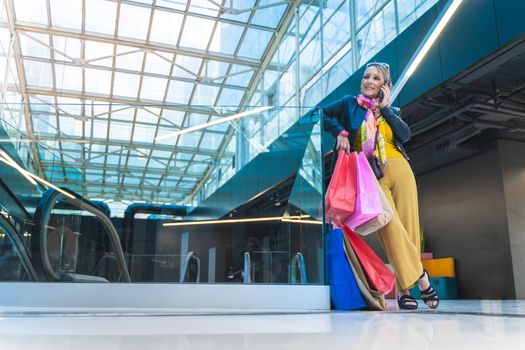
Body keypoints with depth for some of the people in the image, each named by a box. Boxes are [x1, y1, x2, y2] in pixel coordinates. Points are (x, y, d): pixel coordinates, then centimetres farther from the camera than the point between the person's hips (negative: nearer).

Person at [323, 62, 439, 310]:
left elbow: (405, 135, 2)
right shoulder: (350, 103, 14)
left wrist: (385, 108, 4)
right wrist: (340, 132, -9)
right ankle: (419, 276, -9)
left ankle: (404, 287, 2)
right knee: (390, 227, -17)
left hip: (399, 170, 3)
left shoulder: (391, 111, 20)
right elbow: (321, 114, 3)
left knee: (408, 226, -4)